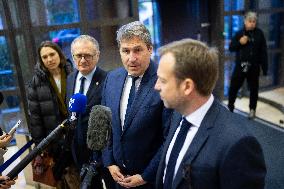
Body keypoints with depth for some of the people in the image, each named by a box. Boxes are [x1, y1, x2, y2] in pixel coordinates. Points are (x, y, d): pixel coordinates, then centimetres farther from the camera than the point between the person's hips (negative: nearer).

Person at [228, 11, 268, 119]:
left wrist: (265, 68, -4)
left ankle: (252, 110, 26)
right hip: (240, 66, 1)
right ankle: (230, 106, 24)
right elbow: (231, 48, 4)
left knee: (253, 89, 10)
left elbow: (263, 52, -1)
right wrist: (239, 42, -15)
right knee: (233, 87, 5)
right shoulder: (239, 33, 2)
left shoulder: (259, 33, -2)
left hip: (254, 67, -1)